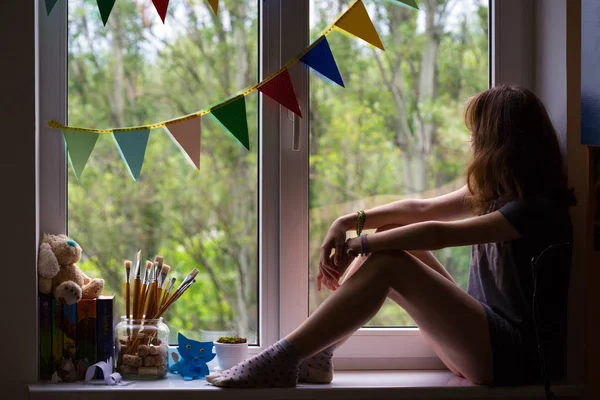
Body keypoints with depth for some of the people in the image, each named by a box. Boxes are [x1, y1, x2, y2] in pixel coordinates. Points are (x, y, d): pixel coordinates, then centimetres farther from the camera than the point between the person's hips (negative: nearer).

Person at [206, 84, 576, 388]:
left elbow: (438, 234, -23)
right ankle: (317, 353, -6)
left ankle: (281, 362, -22)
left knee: (385, 263, -23)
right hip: (482, 336, 9)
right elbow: (422, 208, 8)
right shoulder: (496, 191, 13)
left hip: (511, 355, -9)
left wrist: (359, 244, -15)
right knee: (385, 242, 0)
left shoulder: (538, 210, -17)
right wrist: (351, 222, -5)